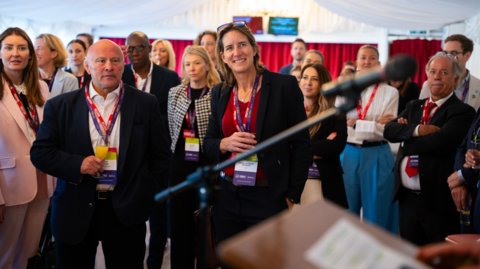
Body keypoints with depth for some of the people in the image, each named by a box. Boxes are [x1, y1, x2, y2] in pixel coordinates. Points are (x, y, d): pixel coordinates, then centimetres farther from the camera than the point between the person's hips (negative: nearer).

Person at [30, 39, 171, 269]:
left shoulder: (146, 104, 3)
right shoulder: (61, 106, 3)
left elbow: (160, 155, 5)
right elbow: (40, 152, 2)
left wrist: (148, 195, -4)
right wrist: (77, 164, -14)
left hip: (127, 212, 0)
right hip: (74, 213, 1)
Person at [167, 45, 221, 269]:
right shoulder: (175, 93, 8)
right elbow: (170, 129, 14)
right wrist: (173, 155, 11)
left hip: (208, 164, -4)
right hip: (180, 164, 4)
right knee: (179, 219, 8)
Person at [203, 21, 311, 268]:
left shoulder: (285, 85, -6)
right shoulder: (220, 93, 8)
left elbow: (302, 145, -4)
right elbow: (207, 144, 12)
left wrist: (292, 197, -7)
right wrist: (226, 144, -12)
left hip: (268, 199, -4)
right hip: (226, 198, 4)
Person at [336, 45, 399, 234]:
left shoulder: (390, 93, 2)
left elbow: (386, 131, -7)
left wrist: (354, 123, -13)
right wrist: (375, 125, -12)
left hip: (376, 157, -2)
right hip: (348, 155, 2)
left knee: (375, 213, 6)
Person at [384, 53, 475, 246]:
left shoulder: (463, 112, -6)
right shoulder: (414, 107, 14)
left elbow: (440, 141, -22)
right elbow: (389, 130, 0)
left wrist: (404, 138, -8)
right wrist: (417, 129, -17)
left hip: (438, 201, -6)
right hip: (407, 198, 6)